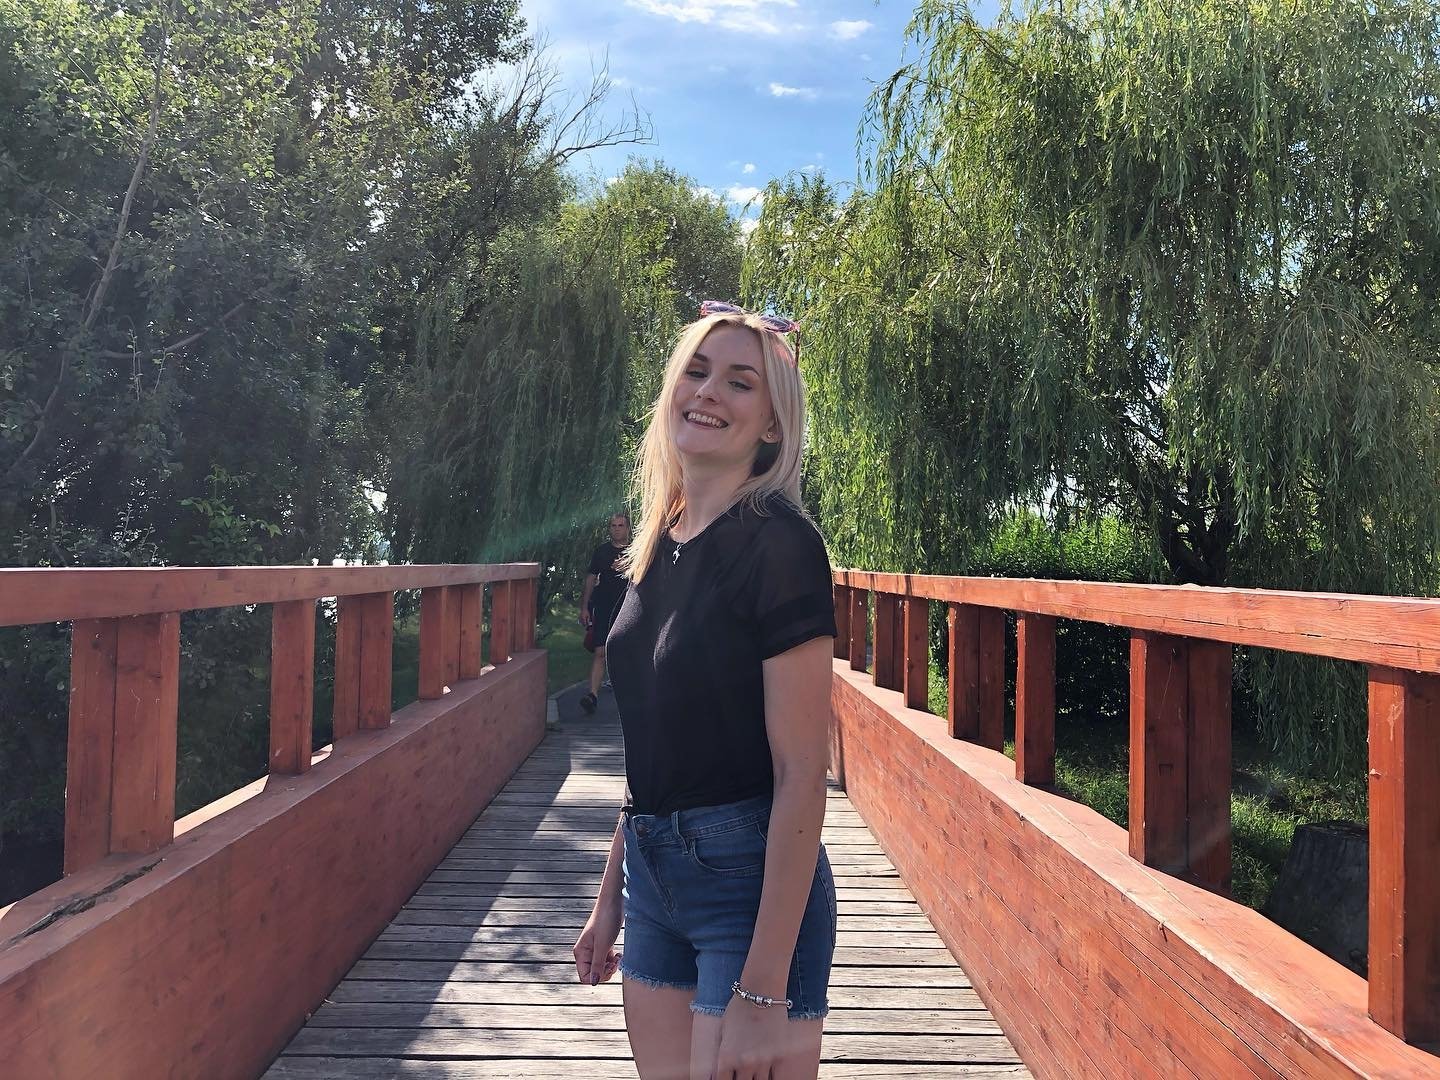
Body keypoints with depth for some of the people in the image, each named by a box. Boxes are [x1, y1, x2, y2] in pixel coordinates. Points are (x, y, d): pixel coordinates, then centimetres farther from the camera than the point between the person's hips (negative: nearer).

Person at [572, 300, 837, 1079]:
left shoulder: (778, 543, -15)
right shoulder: (659, 547, 7)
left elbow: (801, 777, -19)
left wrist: (763, 991, -21)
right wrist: (611, 896, 17)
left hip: (751, 877, -7)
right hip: (654, 873, 7)